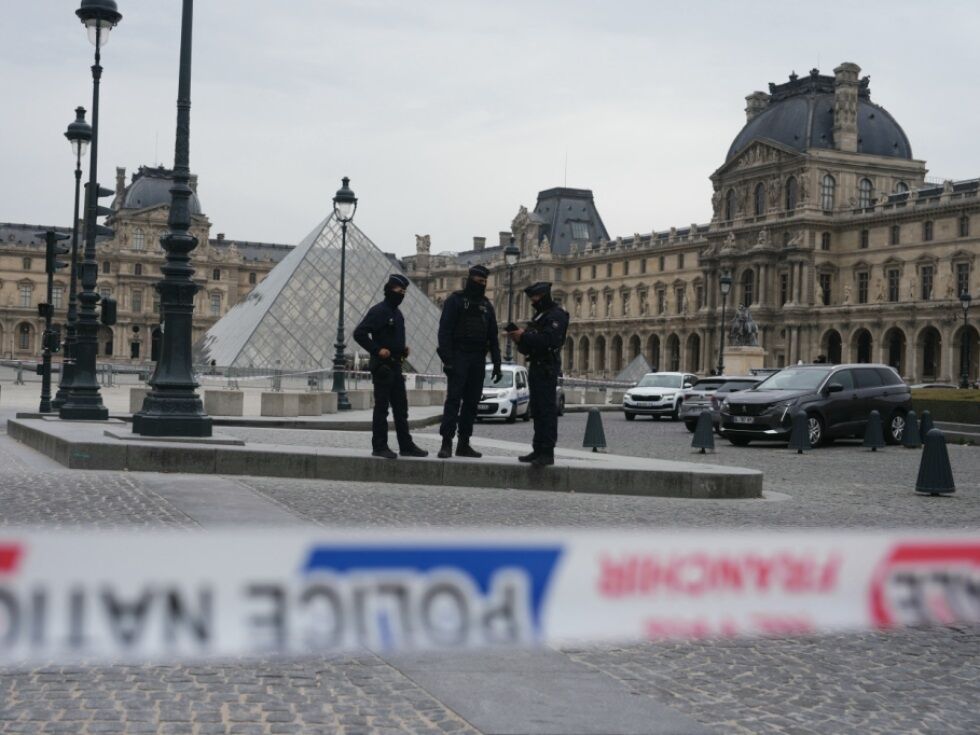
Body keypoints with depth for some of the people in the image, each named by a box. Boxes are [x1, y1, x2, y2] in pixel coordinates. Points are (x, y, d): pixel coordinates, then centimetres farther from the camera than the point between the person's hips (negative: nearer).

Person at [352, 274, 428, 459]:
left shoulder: (397, 314, 17)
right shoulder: (378, 311, -11)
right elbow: (359, 334, -16)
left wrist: (403, 349, 13)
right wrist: (377, 350, -20)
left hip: (395, 365, 9)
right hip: (382, 365, -9)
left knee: (401, 408, 10)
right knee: (381, 407, -4)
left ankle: (406, 445, 15)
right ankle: (379, 447, 1)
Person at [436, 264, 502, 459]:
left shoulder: (486, 305, 16)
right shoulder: (455, 300, 0)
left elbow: (493, 337, 17)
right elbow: (445, 331, -8)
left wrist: (496, 364, 9)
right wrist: (447, 359, -17)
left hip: (478, 360, 5)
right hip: (459, 357, -5)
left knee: (472, 402, 5)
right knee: (453, 400, -10)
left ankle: (464, 444, 9)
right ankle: (446, 443, -12)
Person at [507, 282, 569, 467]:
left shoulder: (557, 315, -8)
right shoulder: (538, 316, 22)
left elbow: (549, 339, -23)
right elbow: (529, 346, 22)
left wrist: (524, 336, -18)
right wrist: (519, 339, 2)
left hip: (547, 369, -10)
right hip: (536, 367, 10)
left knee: (547, 410, -12)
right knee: (537, 411, 10)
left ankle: (547, 453, -14)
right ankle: (538, 450, 14)